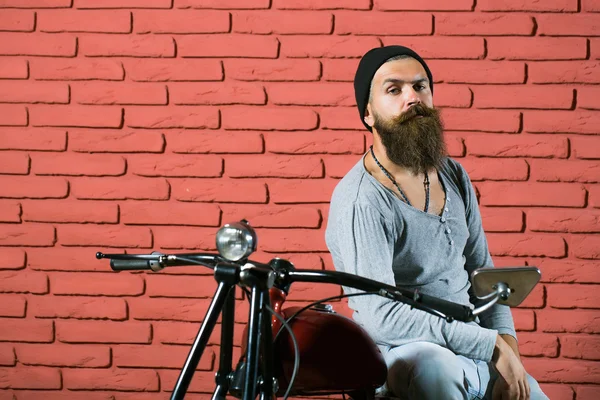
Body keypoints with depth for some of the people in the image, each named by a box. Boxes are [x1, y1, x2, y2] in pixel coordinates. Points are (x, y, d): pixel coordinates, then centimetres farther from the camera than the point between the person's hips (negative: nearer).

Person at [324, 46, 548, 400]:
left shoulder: (453, 177, 10)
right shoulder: (358, 201, -15)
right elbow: (382, 317, -24)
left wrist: (509, 355, -1)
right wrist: (491, 345, -22)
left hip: (474, 357, 6)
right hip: (400, 354, -6)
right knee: (436, 366, -36)